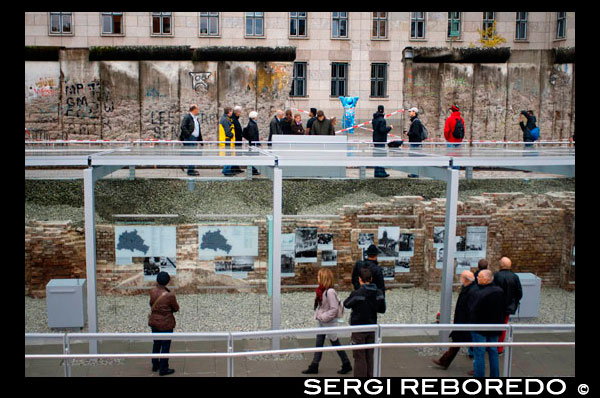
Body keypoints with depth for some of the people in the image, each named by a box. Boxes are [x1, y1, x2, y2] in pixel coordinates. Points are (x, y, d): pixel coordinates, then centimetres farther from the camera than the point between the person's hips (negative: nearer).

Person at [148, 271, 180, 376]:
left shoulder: (153, 291, -10)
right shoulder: (170, 295, -26)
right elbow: (176, 308, -10)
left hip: (154, 322, 6)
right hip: (165, 324, -6)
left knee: (156, 344, 23)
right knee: (165, 346, 9)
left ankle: (155, 365, 37)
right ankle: (163, 369, 18)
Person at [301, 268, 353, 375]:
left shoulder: (330, 292, -24)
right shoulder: (322, 290, 3)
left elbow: (334, 309, -23)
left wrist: (323, 317, -19)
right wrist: (318, 315, 6)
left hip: (329, 322, -9)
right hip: (322, 322, 9)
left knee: (335, 343, 6)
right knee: (319, 343, 12)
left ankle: (346, 365, 21)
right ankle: (314, 367, 19)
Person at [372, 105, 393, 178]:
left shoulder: (374, 119, 11)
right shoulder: (382, 119, -17)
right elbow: (383, 130, -23)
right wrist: (390, 127, -7)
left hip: (375, 139, 9)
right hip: (381, 140, -9)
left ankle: (377, 172, 15)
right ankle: (380, 172, -6)